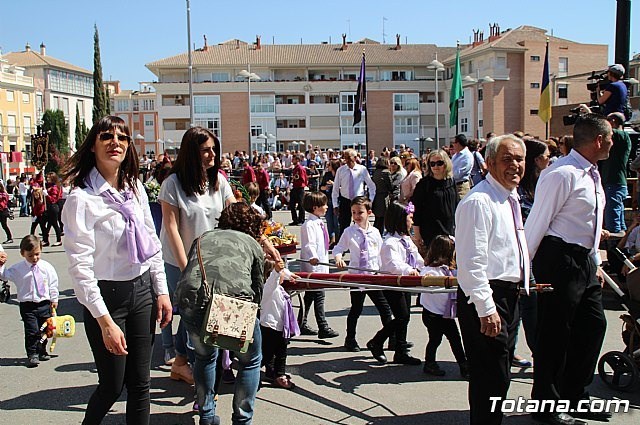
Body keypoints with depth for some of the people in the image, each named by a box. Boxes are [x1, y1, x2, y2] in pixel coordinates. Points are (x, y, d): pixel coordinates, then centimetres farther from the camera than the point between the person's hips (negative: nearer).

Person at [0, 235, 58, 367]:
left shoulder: (46, 267, 0)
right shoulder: (17, 269, -2)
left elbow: (53, 284, 6)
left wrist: (54, 299, 7)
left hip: (44, 303, 2)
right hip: (27, 305, -2)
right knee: (31, 330, -9)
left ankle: (41, 352, 29)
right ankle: (32, 355, 1)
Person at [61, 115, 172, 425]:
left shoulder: (135, 189, 6)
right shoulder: (81, 198, -14)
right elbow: (80, 265, -17)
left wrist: (162, 291, 8)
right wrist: (105, 321, -20)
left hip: (142, 289, 5)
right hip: (106, 295, -5)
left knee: (140, 383, 11)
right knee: (112, 386, 7)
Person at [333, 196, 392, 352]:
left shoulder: (375, 232, 4)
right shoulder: (349, 232, -3)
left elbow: (381, 253, 10)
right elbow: (338, 248, 2)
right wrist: (338, 258, -19)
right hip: (356, 275, -2)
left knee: (384, 308, 6)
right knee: (356, 309, 6)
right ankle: (350, 339, 21)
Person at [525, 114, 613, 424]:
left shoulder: (592, 174, 14)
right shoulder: (561, 174, -17)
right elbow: (538, 223, -17)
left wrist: (595, 264, 21)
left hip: (584, 261, 10)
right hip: (559, 260, -10)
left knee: (593, 326, 15)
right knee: (555, 333, 0)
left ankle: (574, 397, 30)